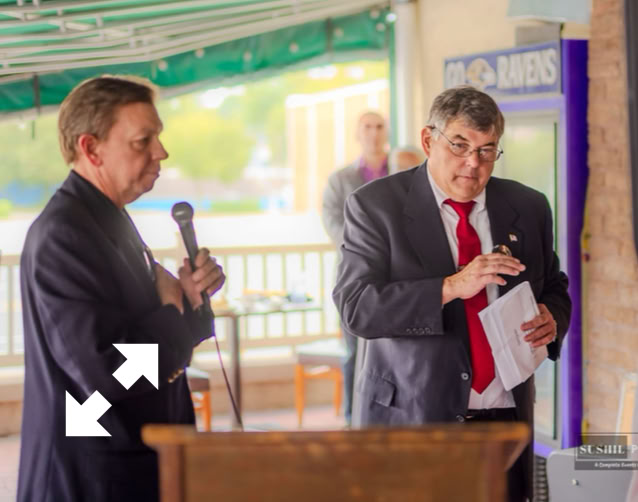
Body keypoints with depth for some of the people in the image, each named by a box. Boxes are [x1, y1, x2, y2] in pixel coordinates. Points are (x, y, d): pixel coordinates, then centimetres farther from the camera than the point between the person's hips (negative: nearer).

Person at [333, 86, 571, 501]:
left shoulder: (529, 208, 7)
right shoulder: (375, 205, -5)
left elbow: (554, 290, 18)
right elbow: (356, 308, -14)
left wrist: (552, 318, -6)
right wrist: (451, 287, -25)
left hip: (506, 417, 3)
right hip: (410, 416, -3)